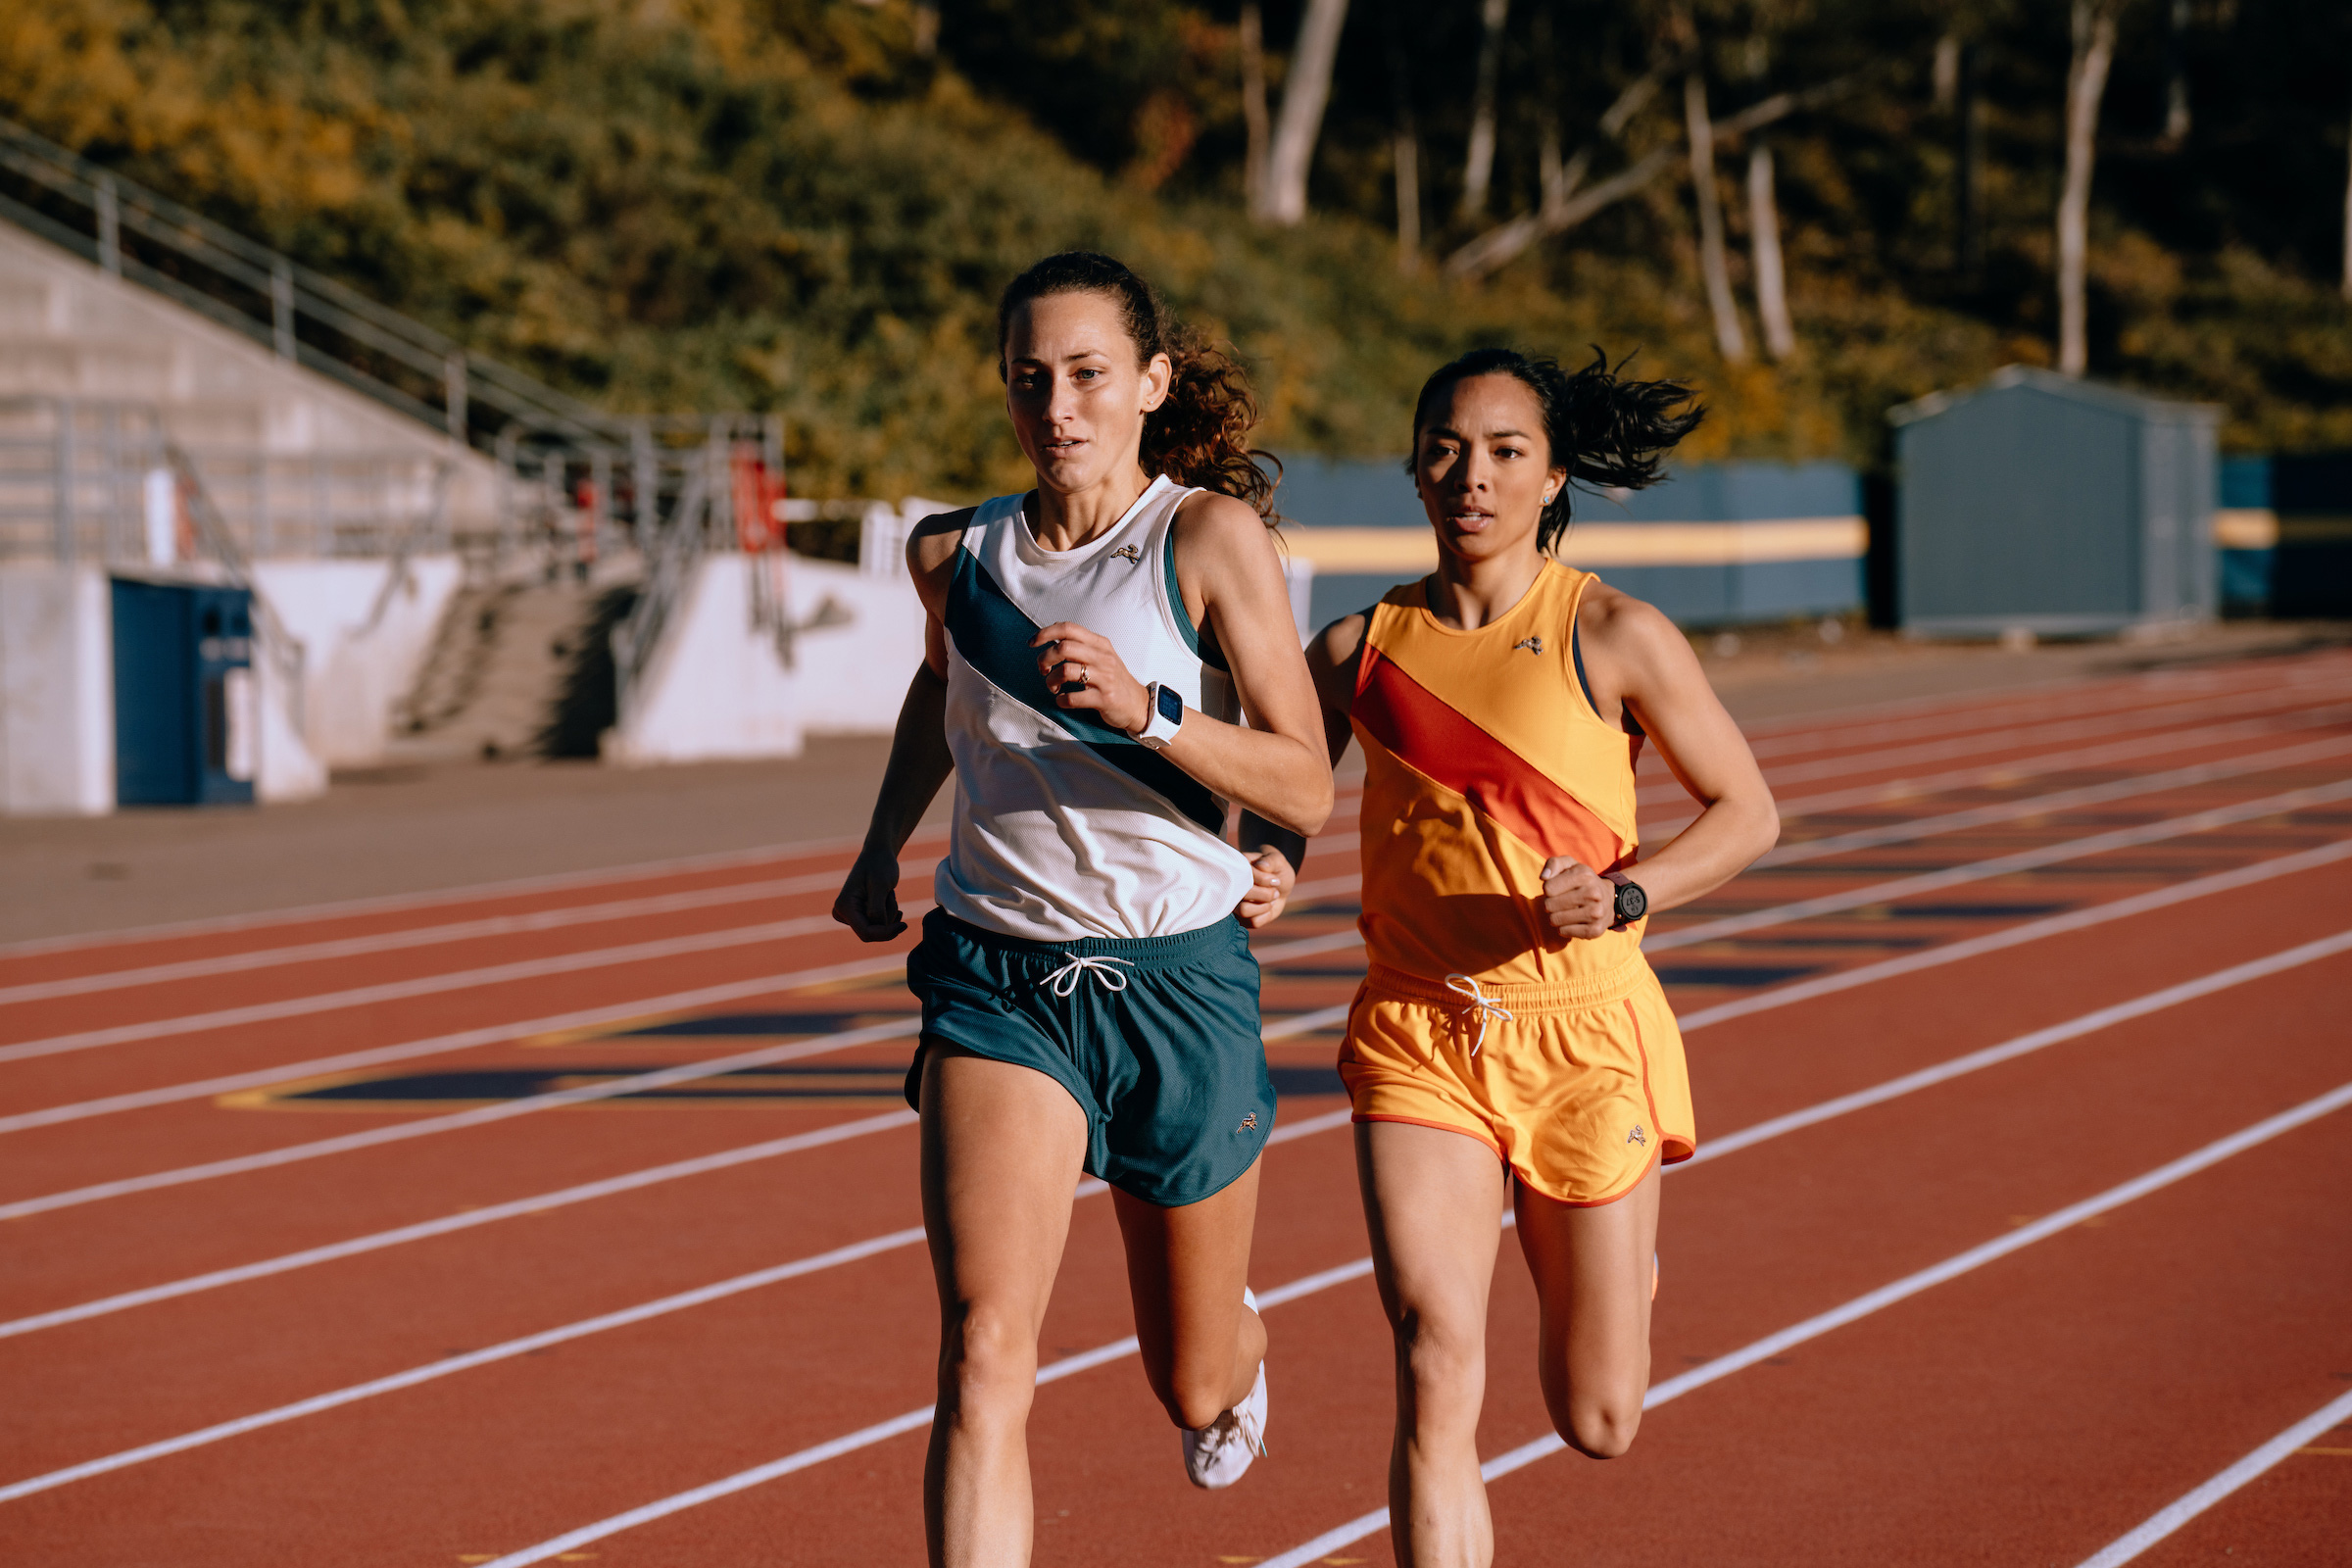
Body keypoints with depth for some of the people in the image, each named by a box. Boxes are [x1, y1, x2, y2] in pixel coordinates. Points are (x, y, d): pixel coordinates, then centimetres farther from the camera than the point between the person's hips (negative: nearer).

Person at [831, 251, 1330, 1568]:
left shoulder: (1210, 537, -9)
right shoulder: (955, 556, 3)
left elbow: (1308, 790, -13)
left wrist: (1143, 710, -27)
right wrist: (884, 844, 20)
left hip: (1179, 979, -1)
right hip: (997, 977, 2)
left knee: (1194, 1392, 17)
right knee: (985, 1356, -21)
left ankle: (1240, 1338, 55)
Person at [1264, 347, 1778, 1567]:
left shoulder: (1615, 639, -5)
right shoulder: (1359, 649, 3)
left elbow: (1747, 813, 1)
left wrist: (1623, 896, -16)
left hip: (1585, 1039, -1)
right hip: (1419, 1041, 1)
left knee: (1596, 1425, 12)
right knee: (1435, 1373, -18)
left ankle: (1620, 1252, 47)